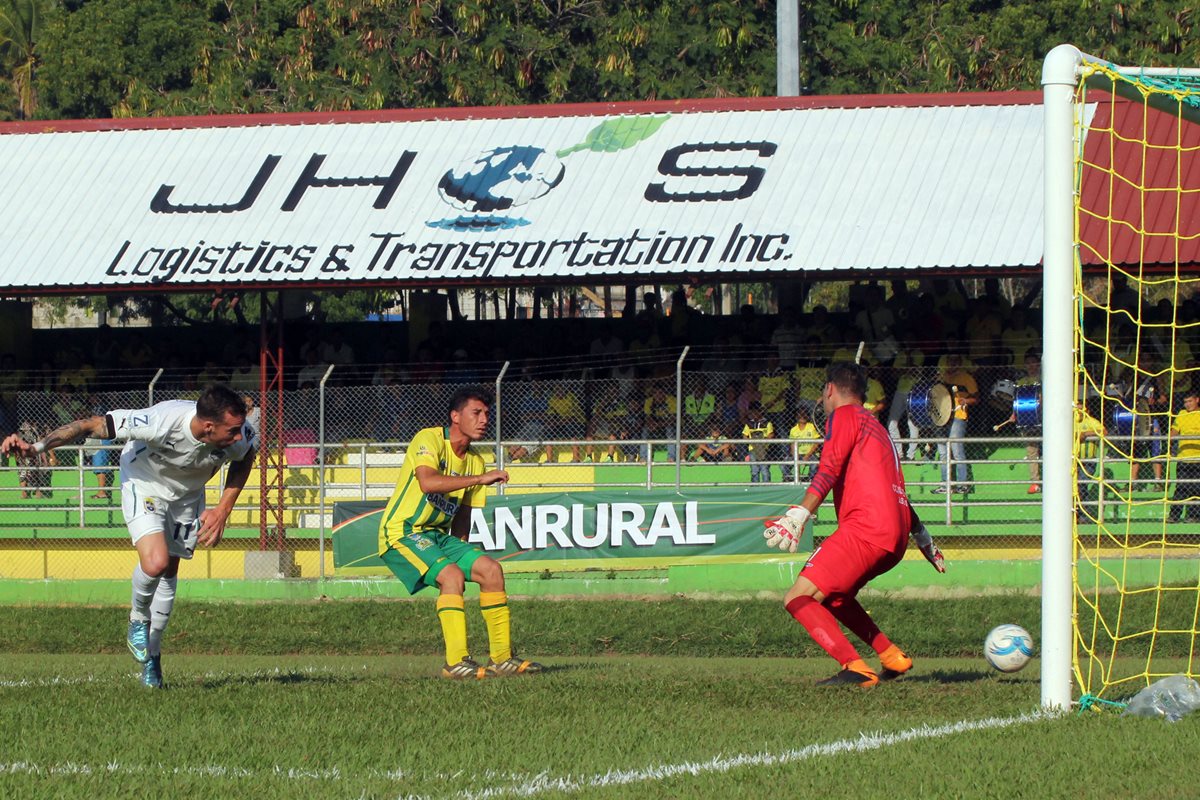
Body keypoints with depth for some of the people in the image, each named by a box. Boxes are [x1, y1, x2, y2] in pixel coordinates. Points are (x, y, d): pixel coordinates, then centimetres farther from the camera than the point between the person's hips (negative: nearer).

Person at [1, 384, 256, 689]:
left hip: (188, 494, 4)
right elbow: (91, 425, -34)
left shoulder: (239, 437, -29)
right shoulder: (161, 423, -43)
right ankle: (138, 619, 7)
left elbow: (245, 459, -1)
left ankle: (151, 653, 29)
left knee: (169, 572, 9)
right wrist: (36, 446, -39)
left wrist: (223, 511, -7)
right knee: (155, 563, -25)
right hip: (144, 485, -4)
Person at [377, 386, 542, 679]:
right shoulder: (429, 440, -13)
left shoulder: (474, 461, 10)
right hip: (401, 532, -8)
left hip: (438, 536, 8)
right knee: (452, 575, -28)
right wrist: (481, 478, -30)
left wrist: (461, 552, 5)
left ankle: (501, 657, 2)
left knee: (491, 569, -4)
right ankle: (456, 662, -27)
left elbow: (463, 514, 18)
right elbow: (428, 482, -32)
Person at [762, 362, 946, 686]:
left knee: (799, 599, -14)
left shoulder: (844, 416, 4)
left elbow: (829, 470, -13)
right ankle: (892, 657, 20)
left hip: (865, 528, -9)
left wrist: (799, 515, -22)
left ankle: (855, 669, -29)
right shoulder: (877, 428, 30)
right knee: (833, 595, 28)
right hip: (897, 536, 9)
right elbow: (896, 492, 37)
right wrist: (924, 540, 43)